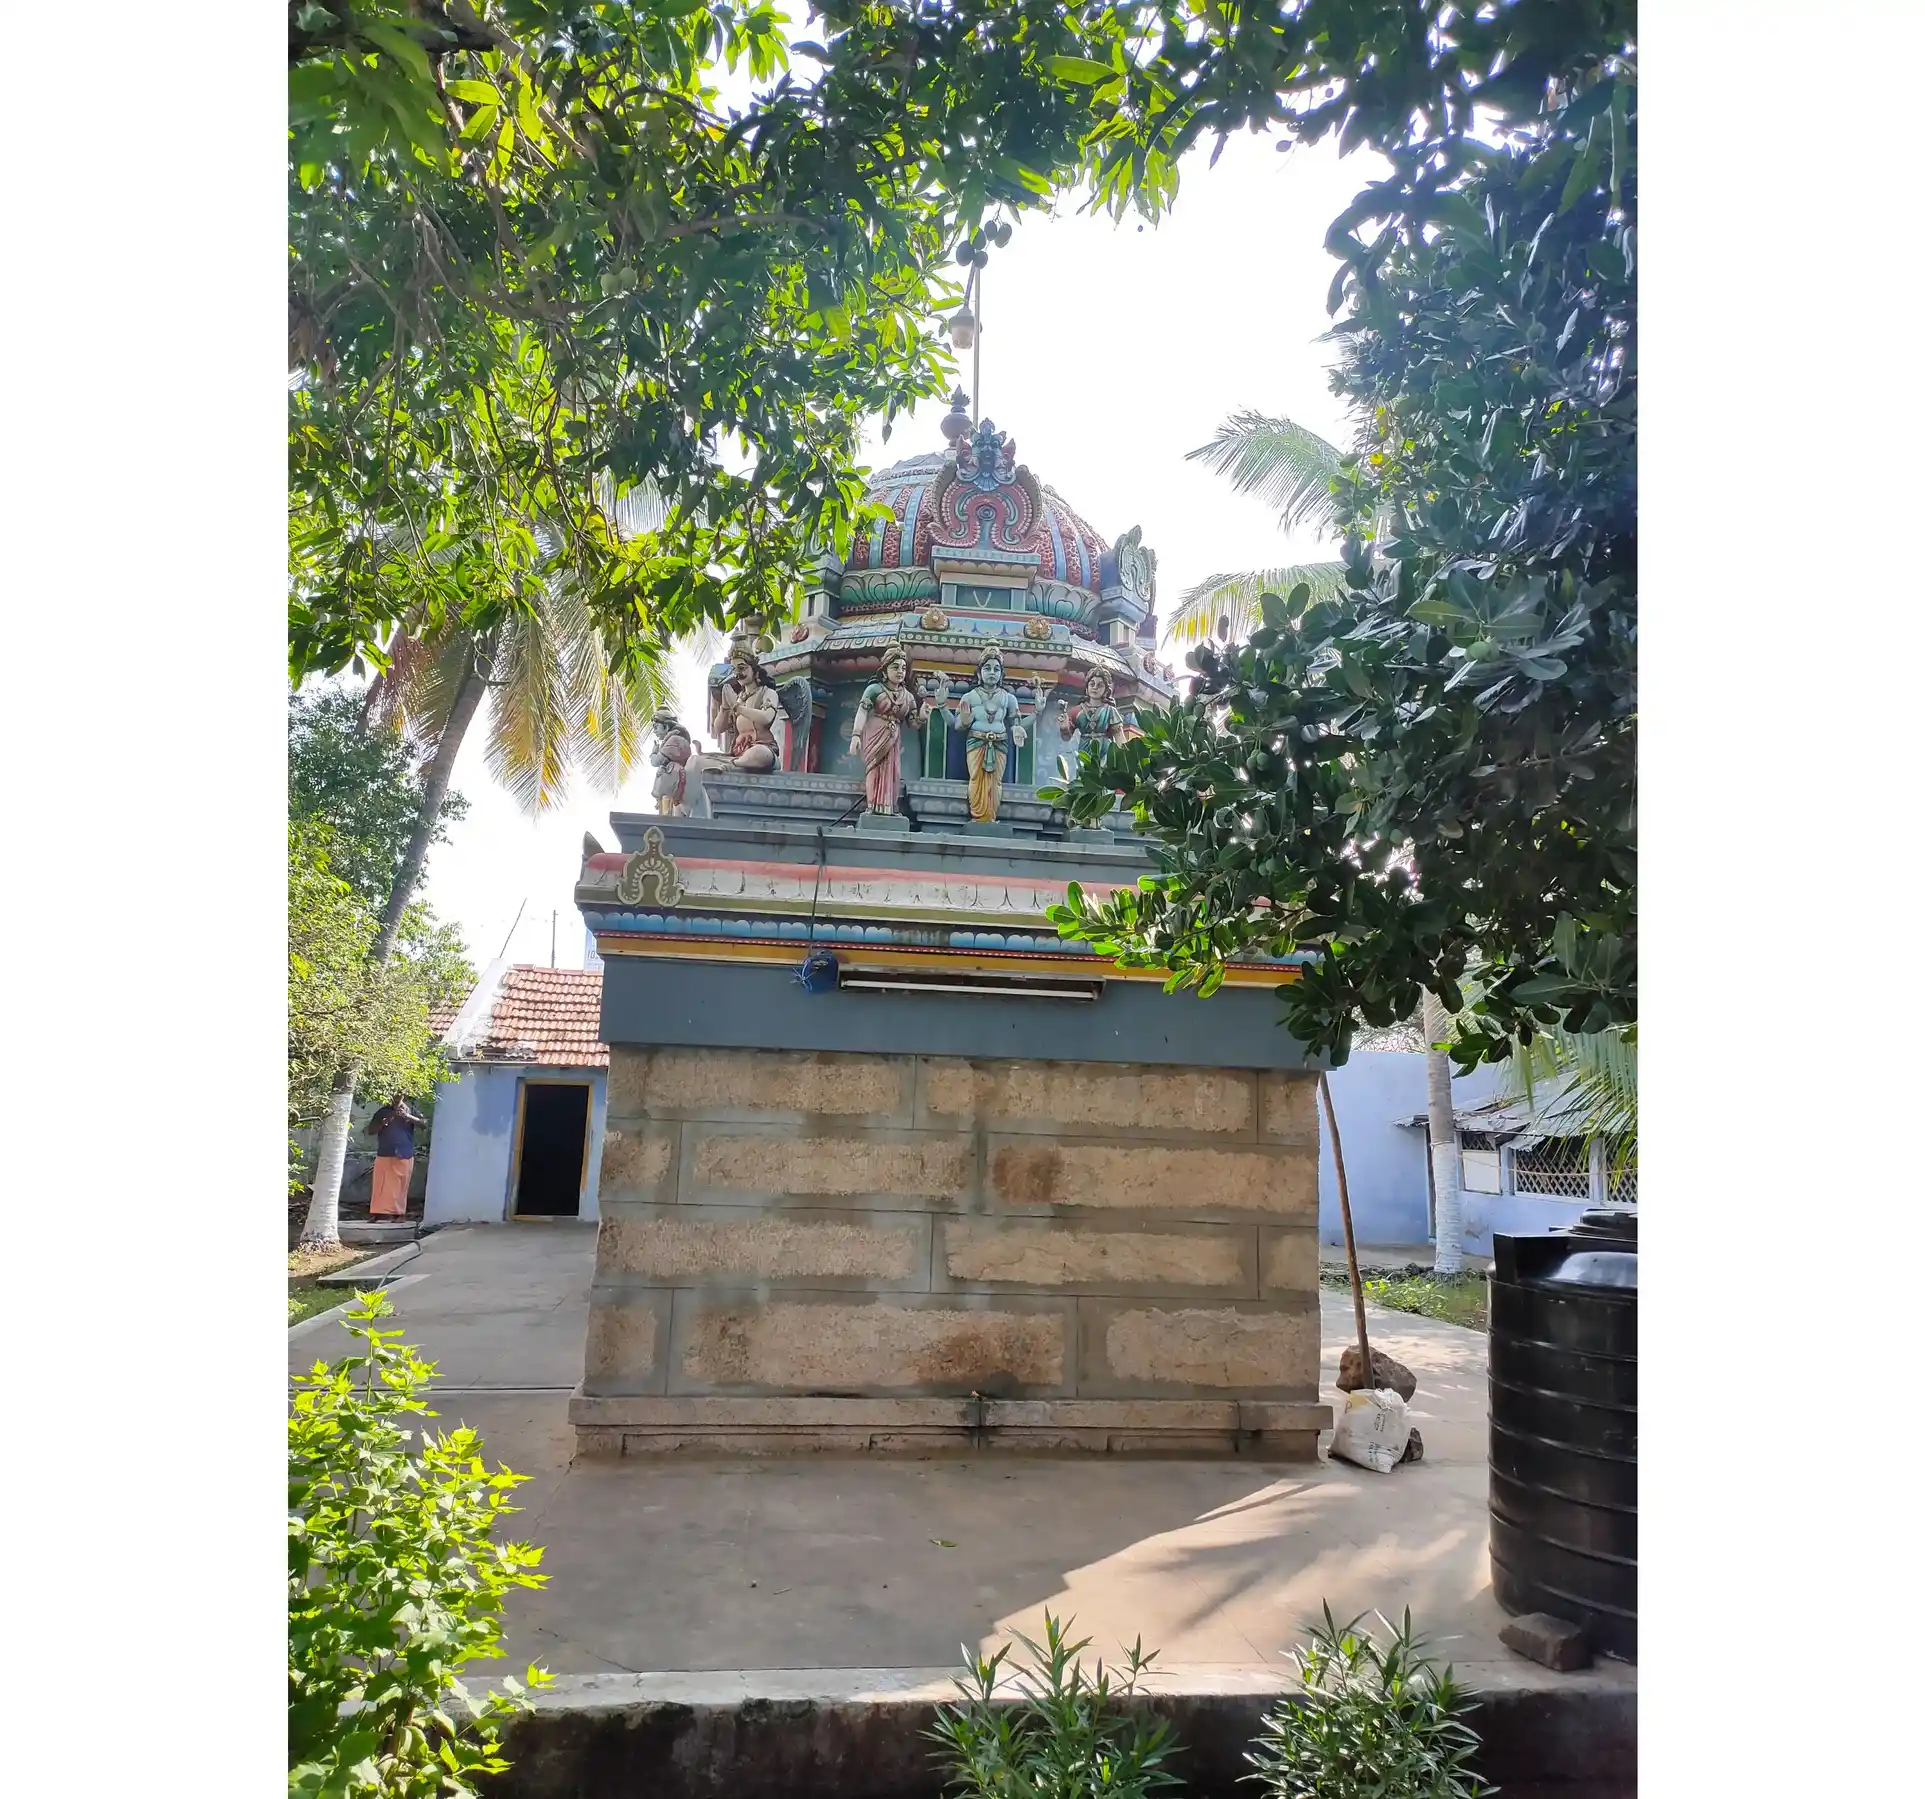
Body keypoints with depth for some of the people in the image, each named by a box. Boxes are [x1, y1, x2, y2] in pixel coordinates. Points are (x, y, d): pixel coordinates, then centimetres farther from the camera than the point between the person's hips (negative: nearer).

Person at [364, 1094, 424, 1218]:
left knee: (400, 1187, -1)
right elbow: (370, 1131, 9)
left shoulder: (410, 1111, 8)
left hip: (404, 1156, -1)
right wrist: (382, 1123, -9)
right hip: (384, 1155, 1)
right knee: (382, 1187, -3)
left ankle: (398, 1214, 2)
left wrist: (408, 1116, -19)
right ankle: (379, 1213, -3)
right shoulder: (383, 1112, 10)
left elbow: (424, 1122, -7)